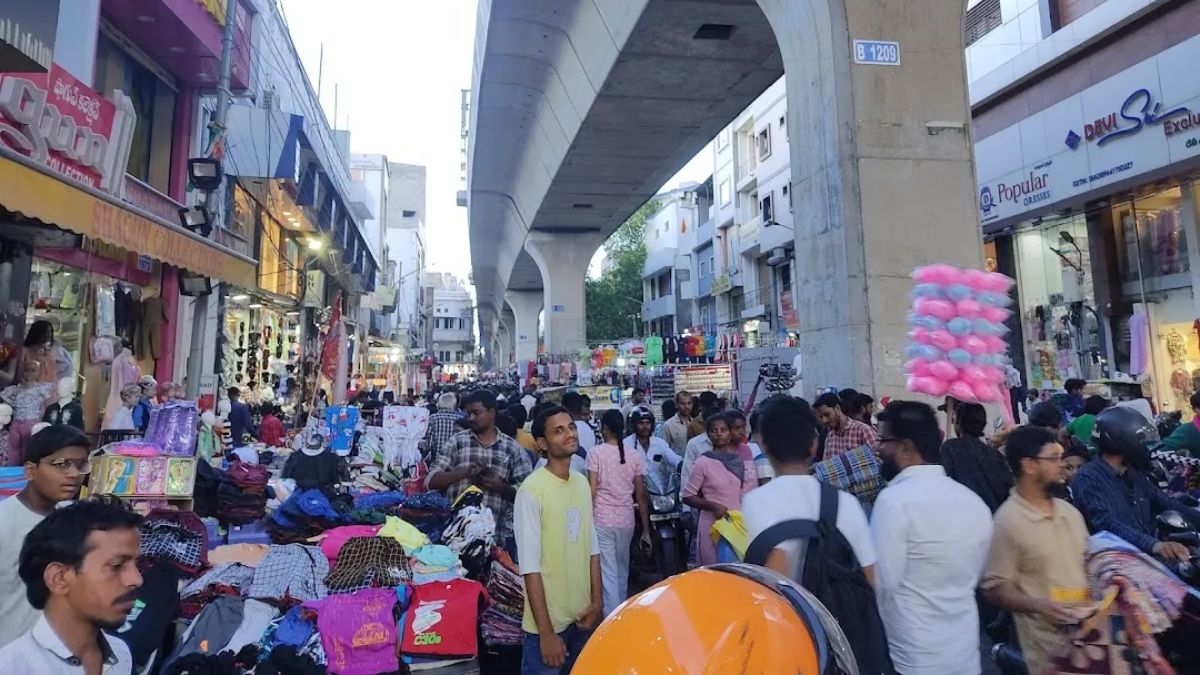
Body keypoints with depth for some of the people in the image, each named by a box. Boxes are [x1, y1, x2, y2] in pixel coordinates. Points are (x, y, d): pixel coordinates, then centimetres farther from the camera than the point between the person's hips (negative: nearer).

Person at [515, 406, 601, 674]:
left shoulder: (582, 483, 4)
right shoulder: (532, 490, -19)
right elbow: (530, 567, -18)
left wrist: (596, 601, 6)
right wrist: (546, 632, -17)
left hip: (582, 616, 7)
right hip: (548, 621, -6)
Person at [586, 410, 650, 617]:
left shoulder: (595, 452, -6)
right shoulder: (634, 456, 2)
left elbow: (591, 491, -10)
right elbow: (641, 497, 3)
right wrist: (646, 530, 9)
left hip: (602, 520, -4)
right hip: (626, 520, 4)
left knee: (608, 573, 2)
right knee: (622, 570, 20)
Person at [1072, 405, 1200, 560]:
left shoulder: (1135, 474, 16)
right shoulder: (1088, 478, -13)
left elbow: (1167, 505, 22)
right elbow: (1108, 525, -24)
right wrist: (1154, 544, -37)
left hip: (1148, 554, 8)